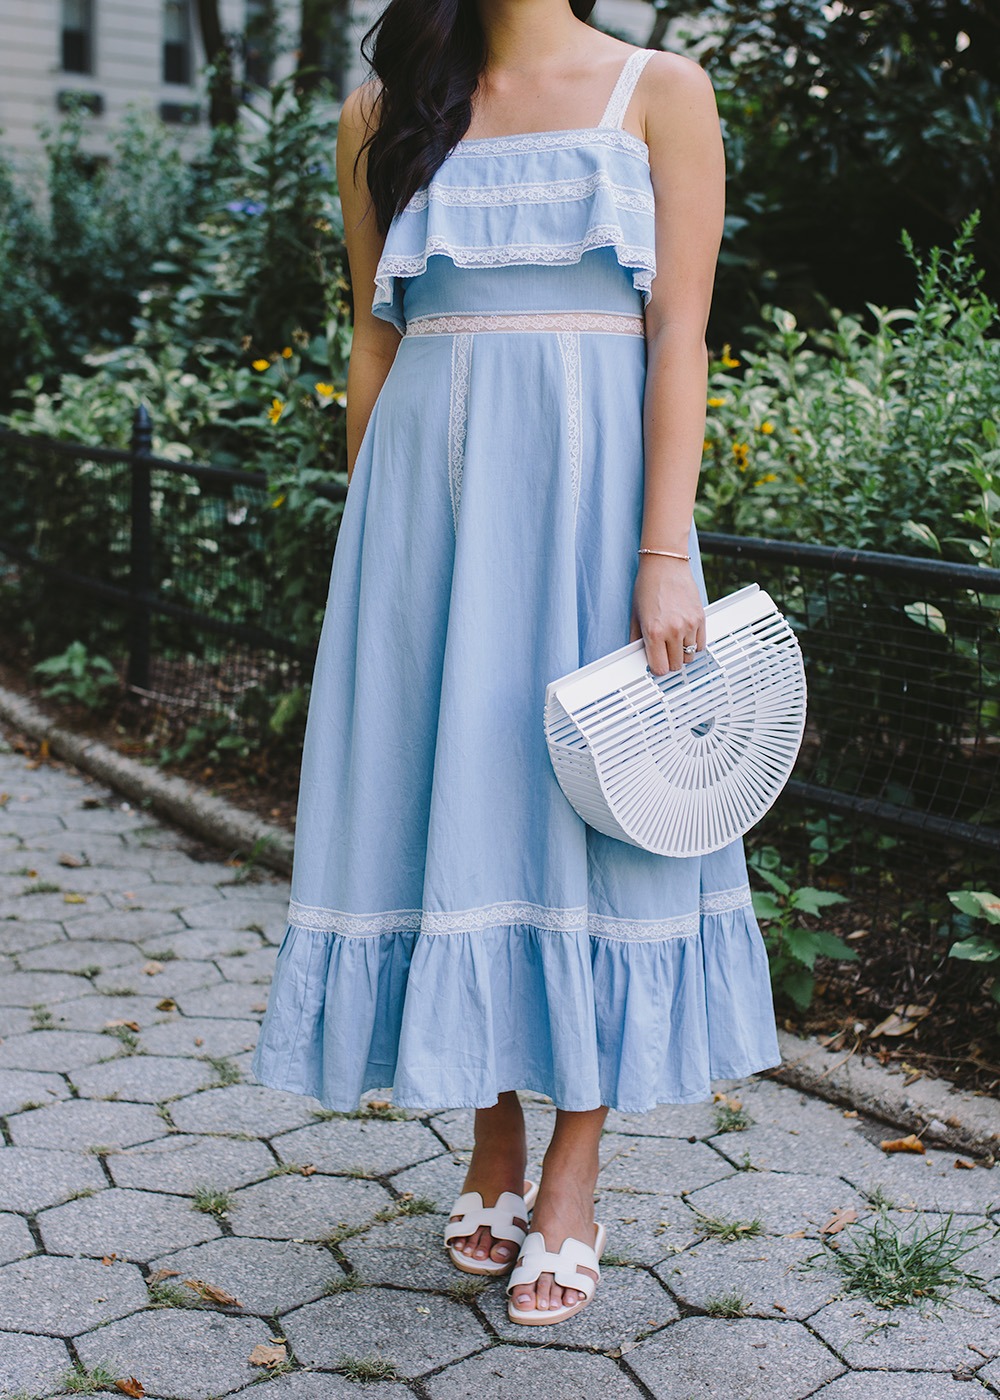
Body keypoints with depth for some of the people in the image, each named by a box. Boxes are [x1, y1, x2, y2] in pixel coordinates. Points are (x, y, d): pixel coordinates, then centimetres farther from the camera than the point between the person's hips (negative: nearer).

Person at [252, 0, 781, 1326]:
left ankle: (573, 1178, 11)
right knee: (452, 804, 4)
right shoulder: (383, 116, 12)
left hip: (588, 484, -2)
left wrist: (665, 556, -12)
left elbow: (680, 339, -4)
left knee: (586, 809, -1)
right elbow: (374, 343, 13)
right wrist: (372, 543, 9)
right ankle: (493, 1147, 20)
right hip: (429, 485, 3)